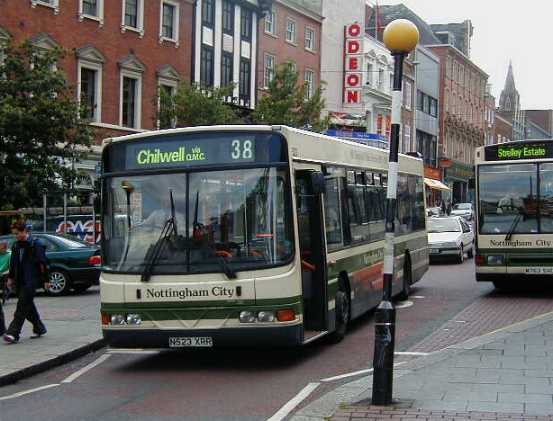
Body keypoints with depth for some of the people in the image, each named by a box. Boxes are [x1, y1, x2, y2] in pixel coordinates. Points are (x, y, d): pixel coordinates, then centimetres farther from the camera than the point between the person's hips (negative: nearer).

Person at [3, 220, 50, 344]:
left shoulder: (35, 244, -9)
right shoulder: (16, 245, 12)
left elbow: (42, 263, -9)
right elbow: (13, 263, 22)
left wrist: (45, 280, -9)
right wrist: (11, 277, 19)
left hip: (30, 281, -8)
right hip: (20, 281, 8)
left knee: (22, 307, -11)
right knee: (27, 306, 13)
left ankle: (13, 333, -16)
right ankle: (39, 328, 28)